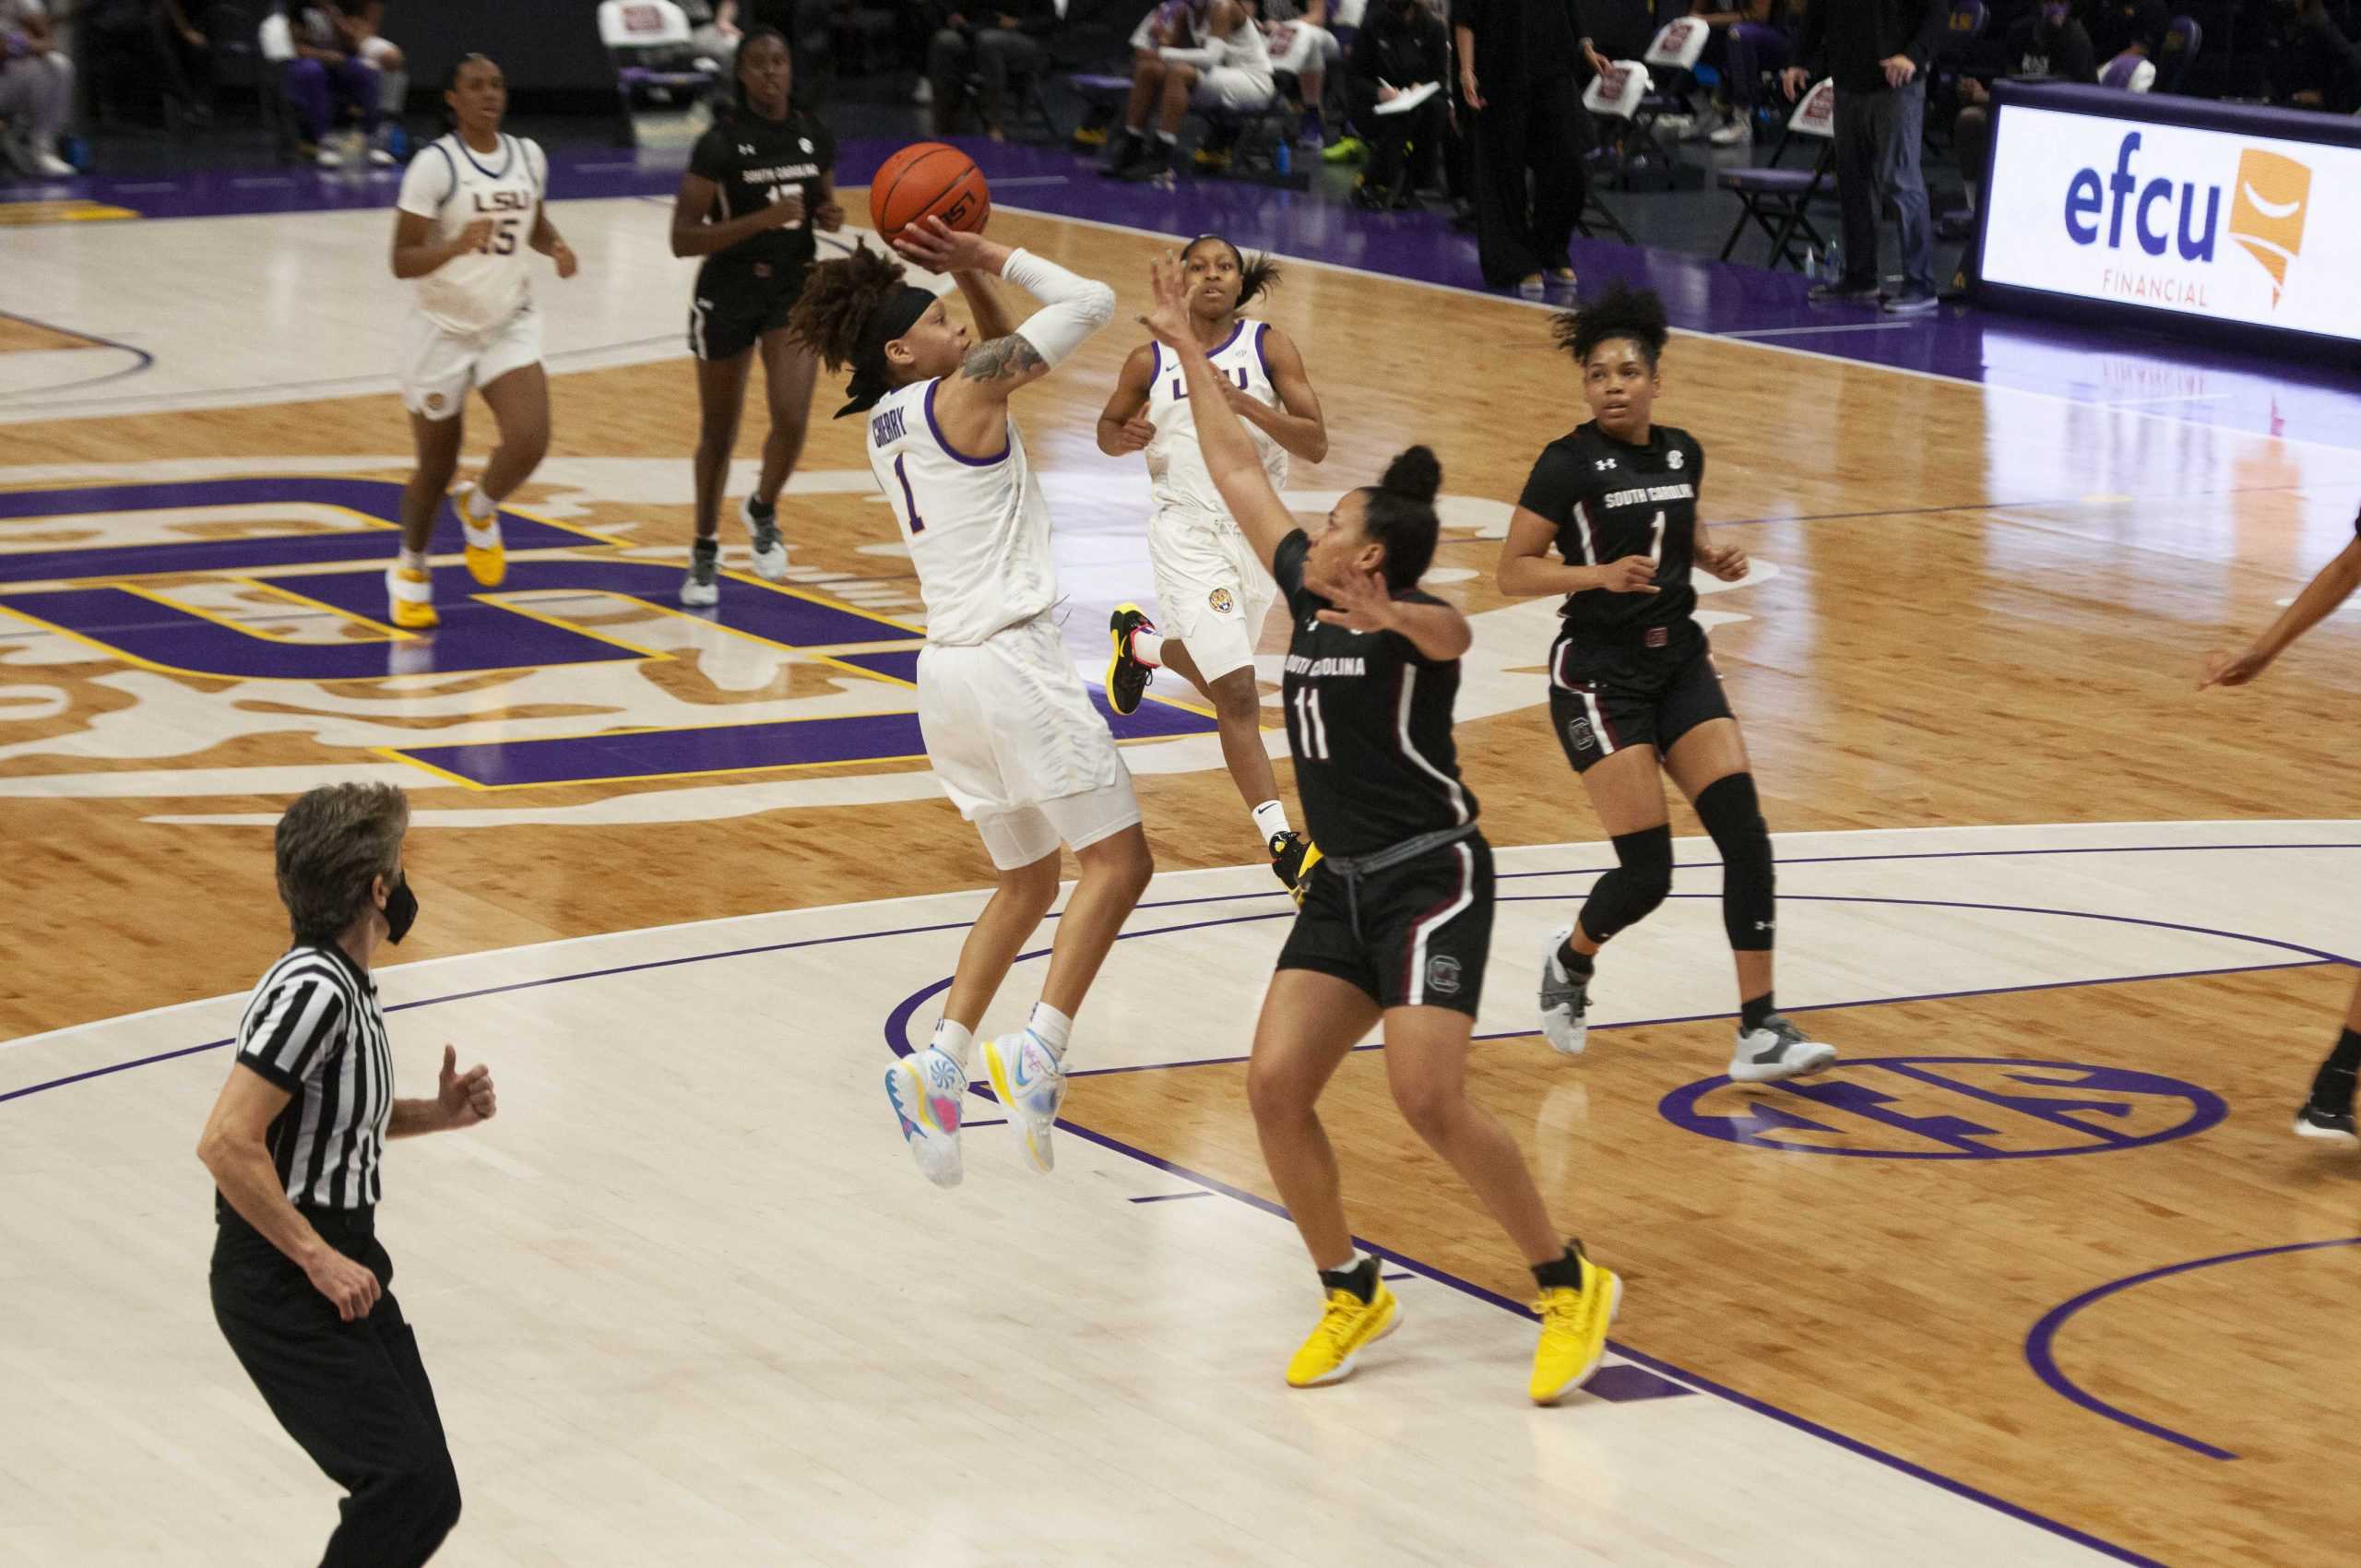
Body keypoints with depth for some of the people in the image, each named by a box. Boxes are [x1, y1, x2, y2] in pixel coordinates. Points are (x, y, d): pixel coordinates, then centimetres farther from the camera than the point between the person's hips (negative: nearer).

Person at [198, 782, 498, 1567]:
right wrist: (318, 1259, -22)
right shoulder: (312, 992, -22)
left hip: (341, 1265, 10)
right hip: (283, 1286, -10)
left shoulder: (346, 985, 8)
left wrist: (437, 1114, 7)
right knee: (407, 1484, -16)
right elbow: (226, 1144, -27)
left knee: (426, 1497, 8)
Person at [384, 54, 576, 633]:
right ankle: (409, 569, 36)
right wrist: (458, 244, -34)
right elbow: (402, 261, -17)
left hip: (510, 326, 4)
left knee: (530, 439, -19)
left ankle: (480, 510, 14)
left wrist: (555, 245, -2)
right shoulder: (435, 164, -15)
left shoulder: (528, 156, 1)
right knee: (437, 465, 8)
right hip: (443, 330, -3)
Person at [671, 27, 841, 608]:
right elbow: (683, 240, -18)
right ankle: (705, 554, 30)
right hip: (729, 294, -3)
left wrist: (831, 217, -7)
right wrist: (761, 219, -28)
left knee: (792, 421, -13)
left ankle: (763, 511, 19)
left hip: (796, 289, 3)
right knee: (719, 433, 10)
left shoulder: (814, 135, 0)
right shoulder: (720, 143, -15)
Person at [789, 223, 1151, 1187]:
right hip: (1011, 659, -9)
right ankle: (1038, 1054, -20)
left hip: (948, 670, 9)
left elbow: (1006, 355, 30)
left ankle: (940, 1067, 4)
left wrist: (972, 272, 17)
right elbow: (1090, 303, -4)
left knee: (1028, 881, 17)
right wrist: (994, 261, 5)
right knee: (1118, 858, -5)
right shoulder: (963, 391, -7)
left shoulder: (887, 419, 15)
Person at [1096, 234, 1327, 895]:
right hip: (1188, 535, -3)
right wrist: (1126, 438, -11)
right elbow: (1108, 426, 14)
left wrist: (1244, 402, -24)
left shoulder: (1270, 347, -4)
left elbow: (1316, 444, -11)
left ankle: (1136, 642, 55)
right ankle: (1280, 840, -9)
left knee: (1217, 672, 23)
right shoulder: (1151, 360, -3)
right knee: (1238, 694, -12)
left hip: (1259, 529, 3)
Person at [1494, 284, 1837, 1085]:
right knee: (1646, 870, -10)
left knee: (1746, 837, -10)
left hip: (1680, 664, 6)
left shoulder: (1682, 454, 5)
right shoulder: (1570, 464, -12)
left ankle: (1759, 1034, -7)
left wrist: (1715, 559, 2)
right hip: (1600, 678, -6)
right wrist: (1600, 574, -26)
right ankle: (1571, 959, 24)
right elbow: (1513, 573, -11)